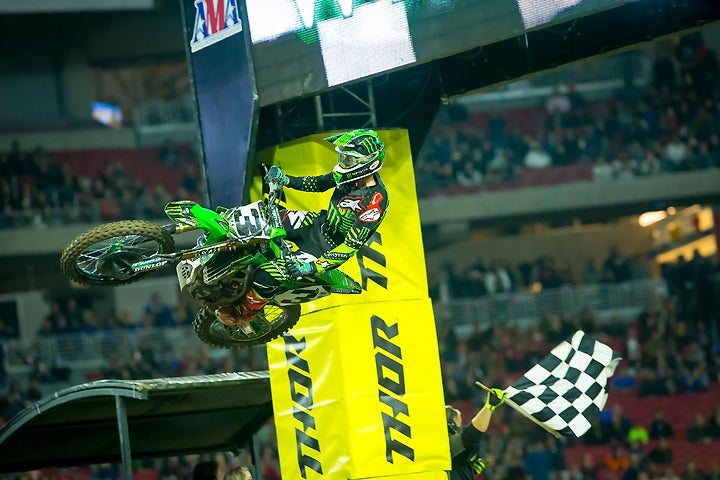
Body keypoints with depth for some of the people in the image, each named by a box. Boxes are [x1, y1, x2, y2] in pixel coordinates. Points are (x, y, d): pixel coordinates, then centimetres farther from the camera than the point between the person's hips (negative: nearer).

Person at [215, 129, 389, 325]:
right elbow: (318, 183, 9)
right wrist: (285, 180, -6)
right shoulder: (352, 173, -8)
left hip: (327, 248, -8)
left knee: (265, 276, -17)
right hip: (319, 223, 8)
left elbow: (352, 245, -31)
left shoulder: (375, 202, -32)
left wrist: (314, 266, -36)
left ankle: (243, 312, 12)